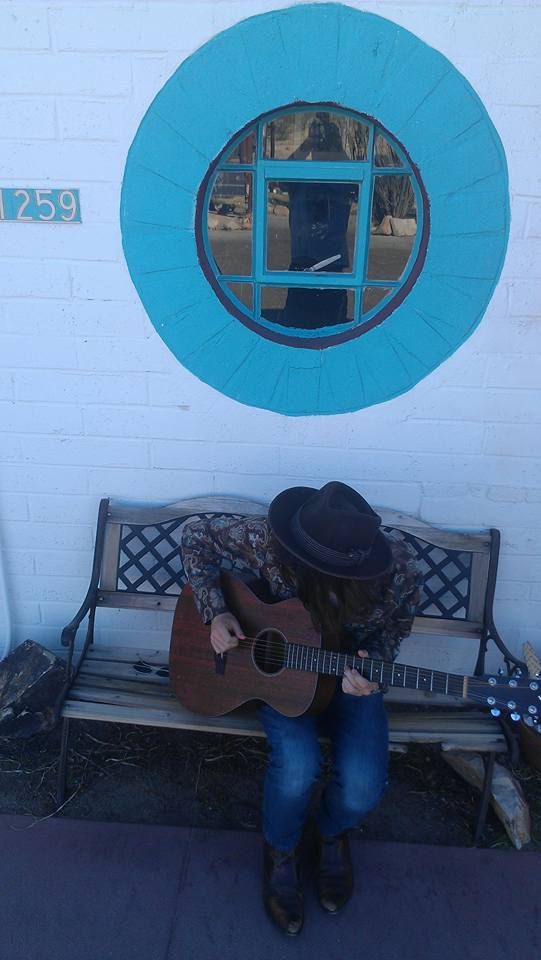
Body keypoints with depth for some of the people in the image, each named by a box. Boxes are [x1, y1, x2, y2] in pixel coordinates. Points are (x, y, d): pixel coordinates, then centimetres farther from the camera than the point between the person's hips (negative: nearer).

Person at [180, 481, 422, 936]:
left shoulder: (399, 566, -25)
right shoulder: (264, 543, -30)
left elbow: (397, 622, -4)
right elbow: (196, 535, -13)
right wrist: (216, 612, -22)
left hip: (352, 676, 2)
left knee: (362, 792, -18)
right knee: (297, 769, -27)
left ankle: (331, 834, 24)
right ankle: (281, 850, 11)